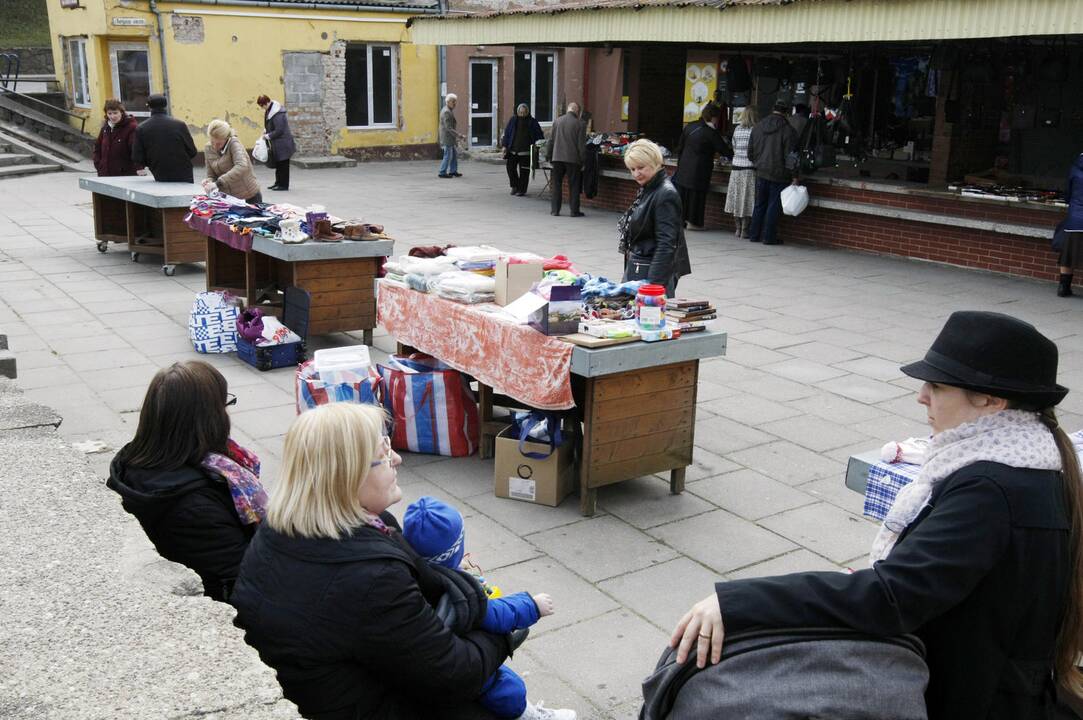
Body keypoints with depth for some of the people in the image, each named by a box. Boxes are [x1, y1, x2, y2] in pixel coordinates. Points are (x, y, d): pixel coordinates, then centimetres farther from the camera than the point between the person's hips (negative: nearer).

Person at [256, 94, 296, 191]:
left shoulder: (277, 114, -22)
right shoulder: (269, 111, 8)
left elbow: (279, 130, -22)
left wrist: (267, 136, -12)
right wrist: (266, 133, 5)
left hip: (282, 144, -10)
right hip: (276, 144, 10)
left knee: (283, 164, -2)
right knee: (277, 164, 16)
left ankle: (284, 184, 5)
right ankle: (278, 183, 24)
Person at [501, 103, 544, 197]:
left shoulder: (532, 122, 1)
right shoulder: (513, 120, 6)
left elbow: (539, 134, 4)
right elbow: (506, 132, 8)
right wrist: (505, 145, 2)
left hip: (525, 150, -2)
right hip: (513, 150, 2)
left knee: (524, 171, -1)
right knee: (510, 167, 1)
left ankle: (522, 189, 8)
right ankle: (515, 186, 19)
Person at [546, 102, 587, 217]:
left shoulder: (557, 121, 4)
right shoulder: (579, 125, -6)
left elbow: (551, 141, 7)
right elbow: (581, 146, -6)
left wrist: (549, 157, 14)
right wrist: (582, 162, 0)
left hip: (557, 157, 3)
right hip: (572, 159, -3)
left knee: (557, 184, 11)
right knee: (574, 186, 5)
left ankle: (554, 210, 11)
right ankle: (574, 211, 5)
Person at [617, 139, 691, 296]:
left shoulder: (666, 195, -16)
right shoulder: (646, 190, 13)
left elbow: (666, 243, -22)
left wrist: (654, 282, -26)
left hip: (654, 271, -9)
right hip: (636, 268, 9)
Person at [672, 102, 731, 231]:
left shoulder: (689, 127, 6)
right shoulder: (710, 132, -13)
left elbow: (680, 147, 12)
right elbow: (724, 150, -8)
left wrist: (680, 164, 21)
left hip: (684, 167, 6)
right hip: (699, 170, -6)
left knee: (682, 193, 12)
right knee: (696, 195, 2)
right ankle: (693, 222, 6)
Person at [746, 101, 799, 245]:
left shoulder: (757, 127, 7)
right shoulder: (787, 130, -11)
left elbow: (750, 152, 13)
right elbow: (790, 155, -13)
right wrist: (794, 176, -10)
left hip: (761, 173, 5)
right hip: (778, 174, -5)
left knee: (759, 204, 14)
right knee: (773, 205, 1)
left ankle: (754, 234, 17)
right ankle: (769, 237, 2)